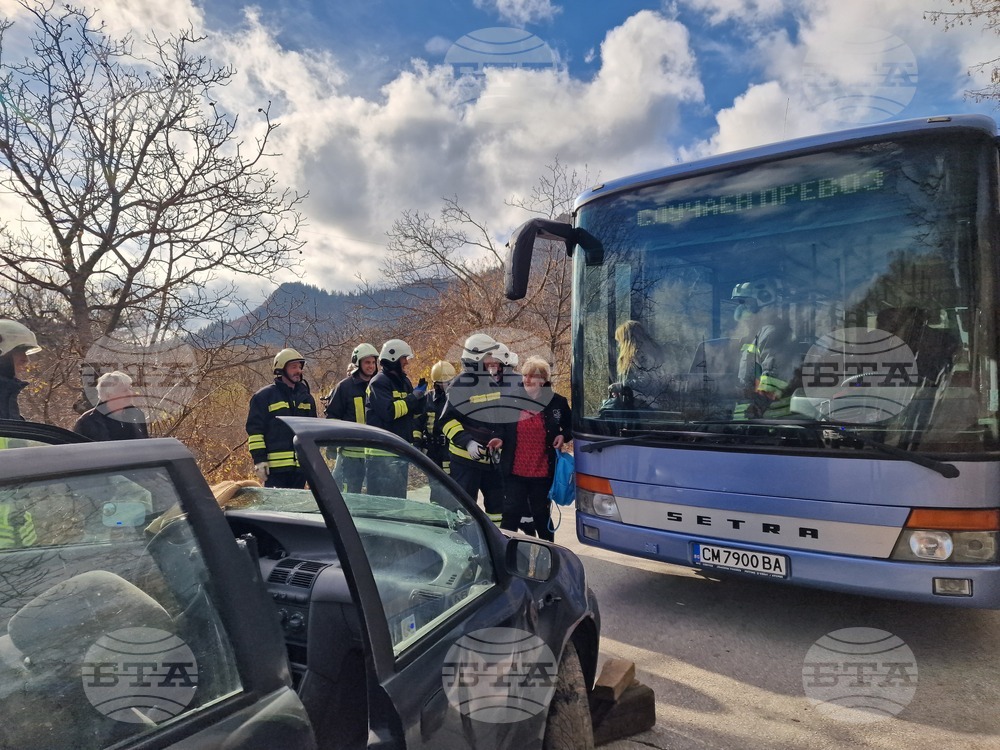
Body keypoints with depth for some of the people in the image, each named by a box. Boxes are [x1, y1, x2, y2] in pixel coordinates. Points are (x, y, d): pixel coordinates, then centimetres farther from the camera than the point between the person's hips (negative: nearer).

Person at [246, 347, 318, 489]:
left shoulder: (306, 397, 16)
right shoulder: (264, 396, -1)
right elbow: (254, 429, -4)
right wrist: (259, 459, -10)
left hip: (301, 466, 5)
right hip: (275, 466, -5)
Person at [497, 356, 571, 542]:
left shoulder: (558, 402, -1)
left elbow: (571, 427, 12)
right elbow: (500, 427, 13)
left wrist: (563, 436, -8)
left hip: (543, 473, 0)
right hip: (514, 472, 0)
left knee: (542, 516, 15)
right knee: (510, 516, 0)